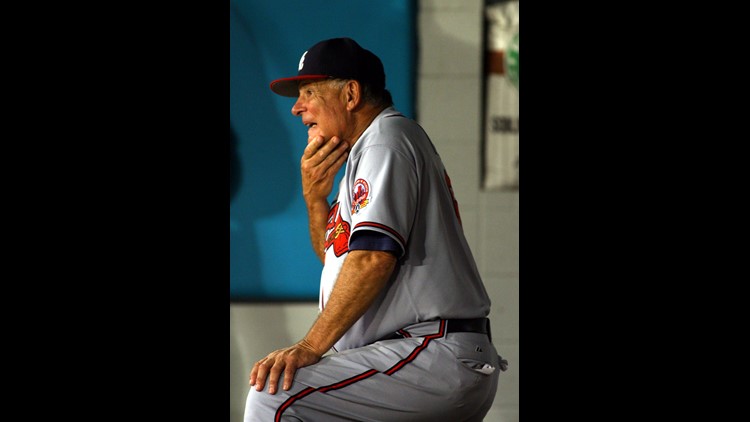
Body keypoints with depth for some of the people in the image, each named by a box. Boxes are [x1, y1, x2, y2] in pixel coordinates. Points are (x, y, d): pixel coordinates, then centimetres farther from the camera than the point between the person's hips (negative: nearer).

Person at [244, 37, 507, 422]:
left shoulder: (387, 137, -7)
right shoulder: (365, 148, 26)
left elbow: (374, 256, -21)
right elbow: (340, 260, 28)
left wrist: (310, 346, -23)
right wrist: (315, 198, 11)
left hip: (436, 356, -11)